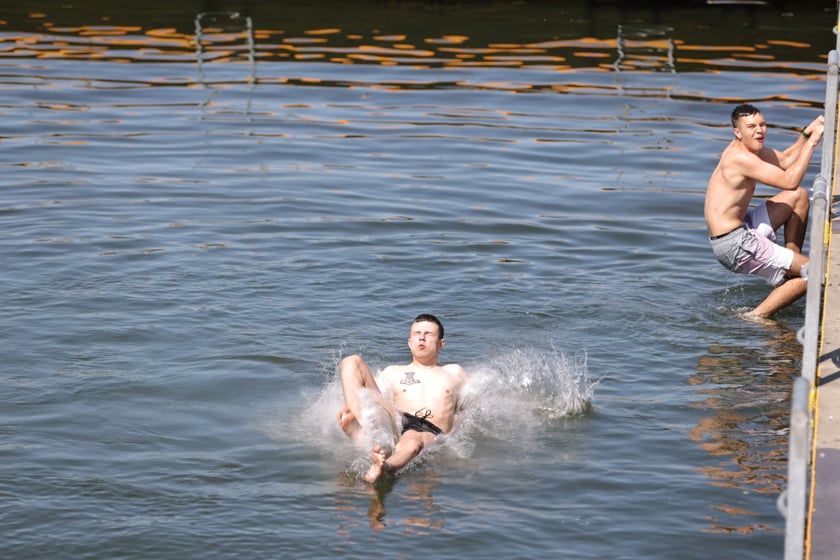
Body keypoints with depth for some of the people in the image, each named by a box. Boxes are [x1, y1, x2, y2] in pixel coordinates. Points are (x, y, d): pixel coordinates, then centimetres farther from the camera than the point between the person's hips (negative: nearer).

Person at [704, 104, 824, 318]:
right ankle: (757, 317, -3)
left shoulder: (749, 148, 9)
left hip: (739, 231, 11)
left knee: (800, 197, 22)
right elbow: (790, 181, -26)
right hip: (734, 245, -11)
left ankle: (791, 269, 20)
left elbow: (785, 160, 22)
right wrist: (811, 143, -20)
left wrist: (807, 133, 7)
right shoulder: (740, 158, -22)